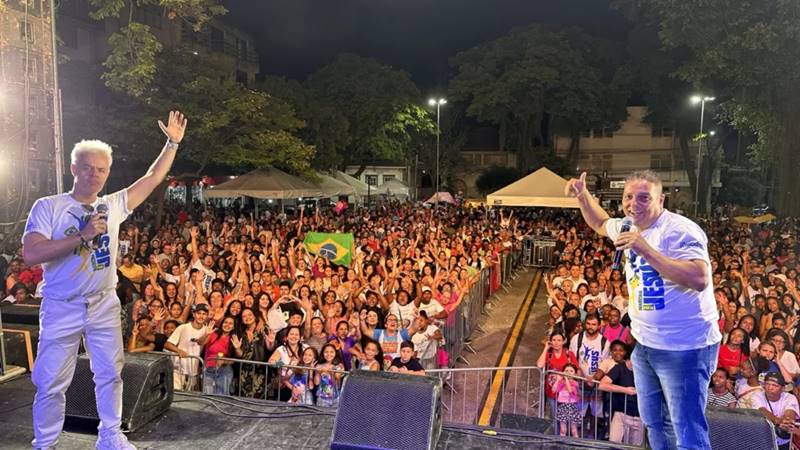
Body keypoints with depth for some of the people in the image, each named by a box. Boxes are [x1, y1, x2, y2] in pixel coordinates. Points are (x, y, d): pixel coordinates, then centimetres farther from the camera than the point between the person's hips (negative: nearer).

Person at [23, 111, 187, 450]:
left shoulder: (114, 205, 1)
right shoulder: (48, 207, -8)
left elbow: (154, 178, 5)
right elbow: (31, 254, -19)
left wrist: (173, 143, 1)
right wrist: (82, 235, -25)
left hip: (104, 306, 3)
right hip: (62, 308, -3)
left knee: (110, 374, 12)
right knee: (51, 382, 6)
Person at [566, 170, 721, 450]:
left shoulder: (679, 231, -20)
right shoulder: (630, 227, 6)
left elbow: (700, 279, -33)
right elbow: (601, 224, 27)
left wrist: (646, 251, -34)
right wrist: (582, 195, 14)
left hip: (684, 348, -8)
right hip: (645, 344, 9)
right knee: (654, 424, 21)